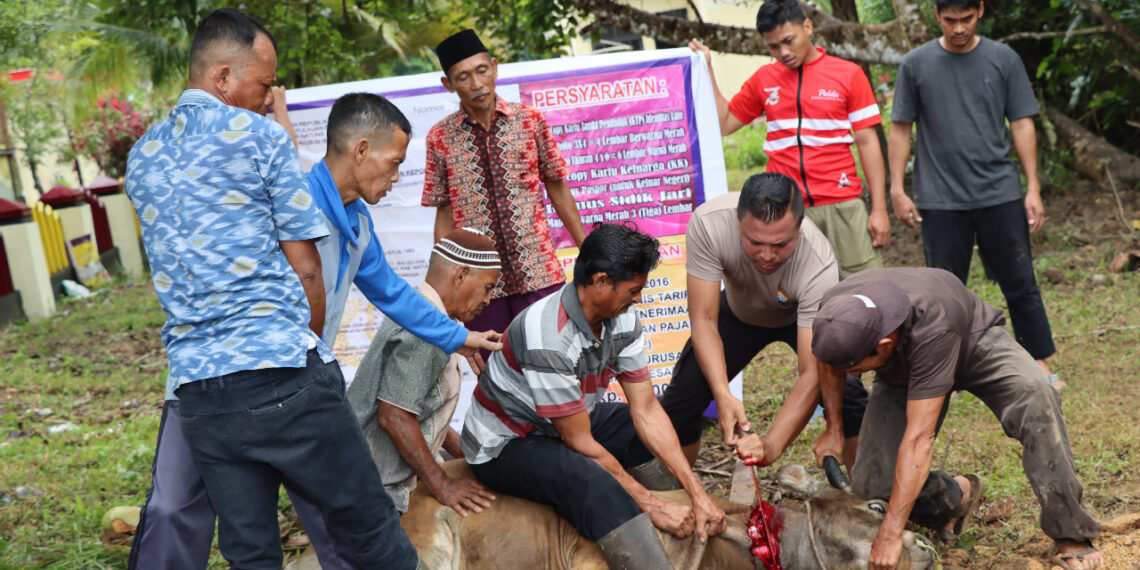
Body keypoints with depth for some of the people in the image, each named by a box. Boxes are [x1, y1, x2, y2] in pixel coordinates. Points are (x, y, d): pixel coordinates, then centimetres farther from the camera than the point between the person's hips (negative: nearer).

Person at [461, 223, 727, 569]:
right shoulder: (549, 339, -34)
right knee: (595, 482, -35)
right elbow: (581, 443, -27)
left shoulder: (622, 319, -10)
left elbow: (646, 411, -8)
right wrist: (650, 505, -23)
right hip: (505, 444, -9)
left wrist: (698, 494, -15)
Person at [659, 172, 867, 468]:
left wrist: (772, 444, -53)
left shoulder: (819, 267, -41)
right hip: (740, 310, 2)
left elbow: (812, 373, -40)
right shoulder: (707, 222, -38)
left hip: (804, 314, -2)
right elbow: (704, 321, -31)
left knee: (844, 393, -25)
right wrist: (723, 396, -45)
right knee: (680, 399, -7)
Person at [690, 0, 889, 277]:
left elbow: (867, 142, 2)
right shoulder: (763, 79, 11)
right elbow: (724, 123, 14)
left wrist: (879, 210, -3)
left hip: (842, 206, -1)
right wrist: (706, 69, 9)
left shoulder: (848, 74, 3)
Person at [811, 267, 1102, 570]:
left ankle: (1069, 536, -27)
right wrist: (834, 428, -6)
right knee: (872, 484, -14)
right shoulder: (837, 312, -31)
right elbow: (829, 362, -2)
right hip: (901, 371, 4)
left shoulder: (930, 329, -45)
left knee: (1034, 397, -36)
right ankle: (956, 496, 16)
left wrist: (890, 534, -43)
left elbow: (919, 438, -44)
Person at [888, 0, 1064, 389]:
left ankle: (1040, 365, 17)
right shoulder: (916, 64, 2)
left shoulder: (1003, 60, 4)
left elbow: (1021, 125, 6)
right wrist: (897, 190, -1)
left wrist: (1033, 189, 2)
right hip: (941, 202, -1)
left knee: (1021, 285, 5)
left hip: (1001, 195, 1)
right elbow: (900, 129, 5)